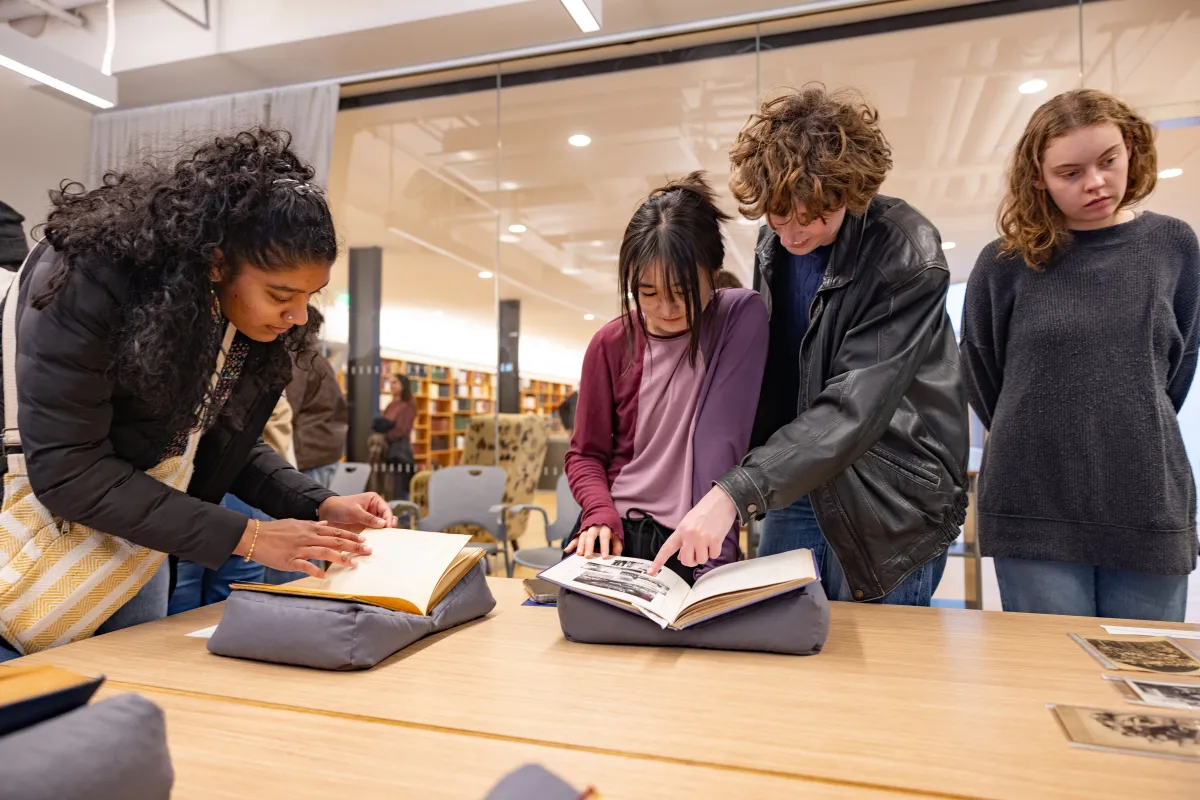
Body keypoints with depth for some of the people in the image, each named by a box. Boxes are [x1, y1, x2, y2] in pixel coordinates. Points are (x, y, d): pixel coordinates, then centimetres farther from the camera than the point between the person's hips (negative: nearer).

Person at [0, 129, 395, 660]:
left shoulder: (262, 322, -11)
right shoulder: (91, 278, -28)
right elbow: (65, 470, -29)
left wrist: (318, 506, -14)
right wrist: (244, 537, -30)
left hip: (134, 537, 5)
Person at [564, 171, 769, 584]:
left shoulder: (742, 317, -6)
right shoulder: (612, 342, 1)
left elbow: (723, 438, -14)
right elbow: (585, 454, 9)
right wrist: (601, 515, -9)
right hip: (614, 535, 2)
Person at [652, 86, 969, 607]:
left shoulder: (907, 255, -20)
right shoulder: (774, 241, 0)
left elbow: (856, 405, -27)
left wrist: (735, 491, -34)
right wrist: (743, 489, 6)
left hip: (887, 503, -5)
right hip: (793, 487, 6)